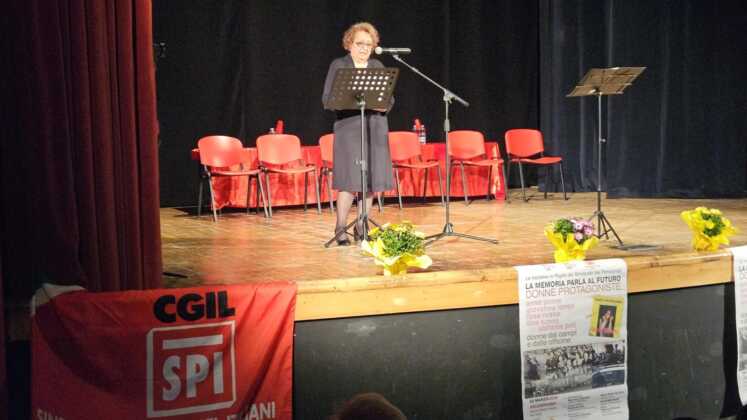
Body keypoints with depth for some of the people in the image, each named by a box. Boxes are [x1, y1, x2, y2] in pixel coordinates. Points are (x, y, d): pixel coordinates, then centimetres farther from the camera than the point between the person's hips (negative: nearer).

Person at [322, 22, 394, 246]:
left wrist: (384, 106, -9)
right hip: (349, 129, -4)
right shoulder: (338, 65, 3)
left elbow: (390, 98, 14)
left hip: (376, 130, 5)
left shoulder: (378, 66, 14)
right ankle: (340, 228, 0)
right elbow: (327, 99, -3)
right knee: (350, 179, -10)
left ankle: (361, 227, 13)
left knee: (372, 178, 3)